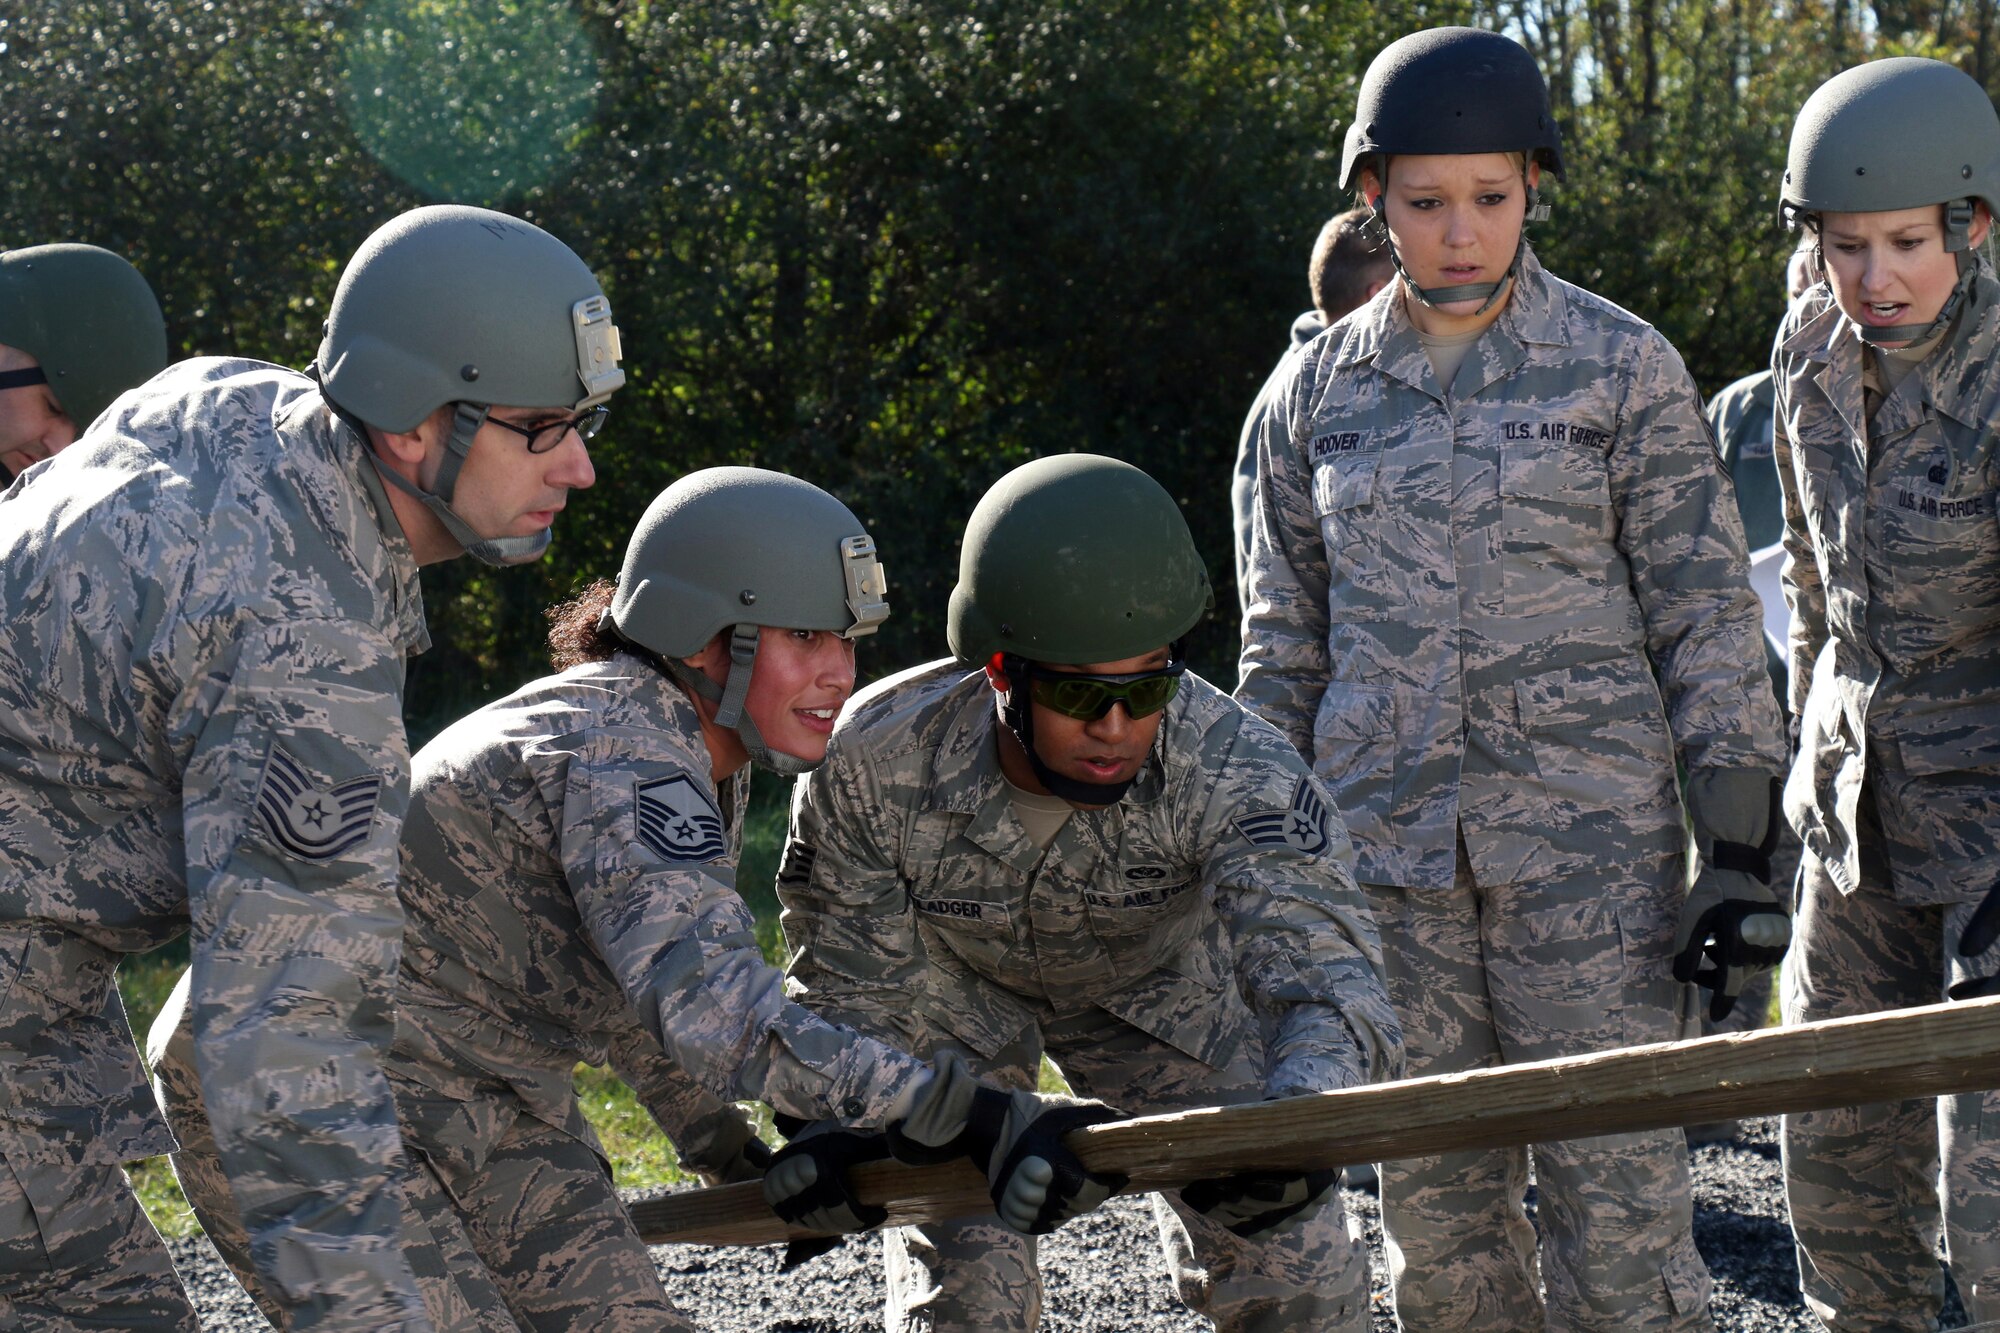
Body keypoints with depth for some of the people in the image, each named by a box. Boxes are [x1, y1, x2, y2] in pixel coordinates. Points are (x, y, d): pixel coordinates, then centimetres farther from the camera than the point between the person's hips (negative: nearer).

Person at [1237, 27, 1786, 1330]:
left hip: (1588, 841, -3)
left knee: (1616, 1193, -7)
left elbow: (1707, 618, -1)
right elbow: (1285, 637, 16)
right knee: (1436, 1205, 6)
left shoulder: (1624, 368, -1)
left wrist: (1739, 856, -6)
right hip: (1387, 848, 3)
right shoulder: (1319, 391, 9)